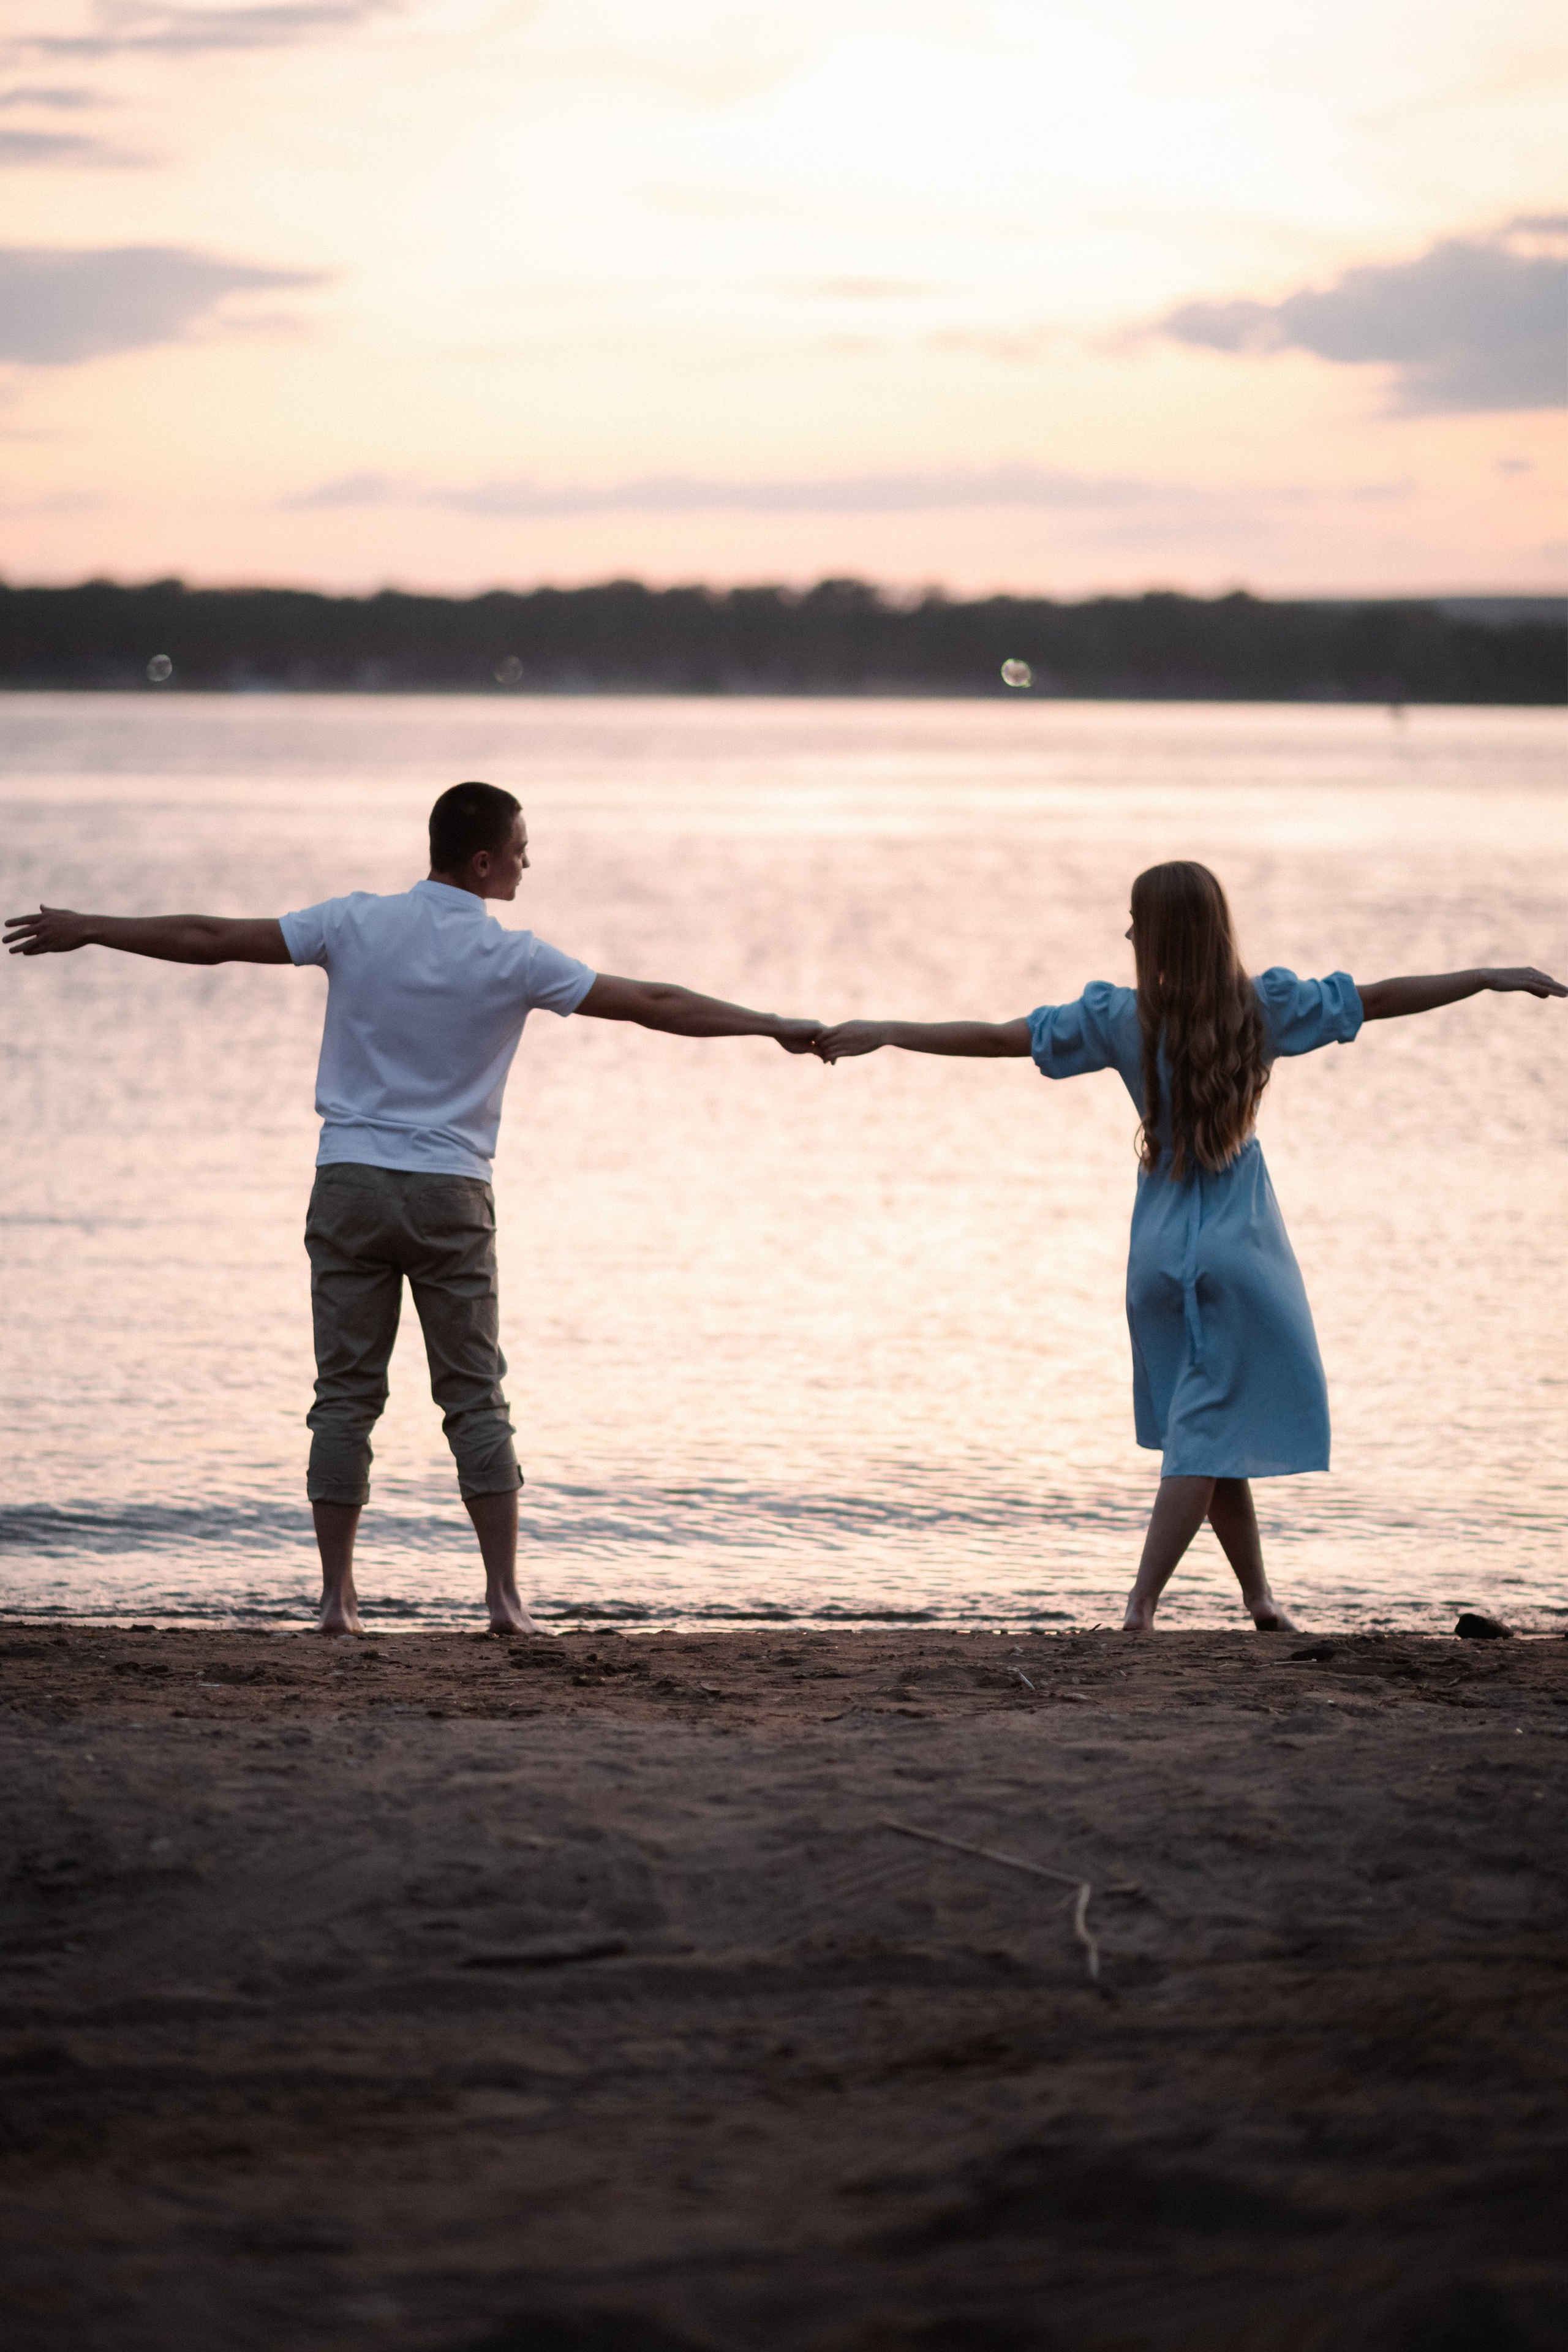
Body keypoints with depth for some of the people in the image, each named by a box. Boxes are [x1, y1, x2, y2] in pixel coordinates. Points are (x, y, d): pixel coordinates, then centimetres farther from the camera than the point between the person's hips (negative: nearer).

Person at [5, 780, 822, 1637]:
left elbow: (210, 940, 3)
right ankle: (505, 1595, -1)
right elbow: (652, 1004, -3)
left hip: (350, 1182, 2)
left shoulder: (355, 923, -1)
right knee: (476, 1399, 3)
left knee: (346, 1396, 5)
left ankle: (337, 1595, 4)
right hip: (449, 1194, -2)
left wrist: (85, 929, 14)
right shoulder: (513, 960, -6)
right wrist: (772, 1027, 7)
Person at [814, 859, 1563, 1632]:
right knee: (1210, 1435, -3)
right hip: (1240, 1247, -2)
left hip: (1162, 1250, 2)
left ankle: (1259, 1598, 22)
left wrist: (883, 1034, 3)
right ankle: (1140, 1608, -13)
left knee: (1210, 1430, 15)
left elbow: (997, 1037, -4)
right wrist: (1494, 979, 8)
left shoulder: (1121, 1019, -5)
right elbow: (1378, 1000, -1)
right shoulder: (1263, 1007, -6)